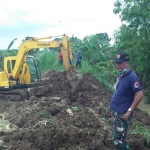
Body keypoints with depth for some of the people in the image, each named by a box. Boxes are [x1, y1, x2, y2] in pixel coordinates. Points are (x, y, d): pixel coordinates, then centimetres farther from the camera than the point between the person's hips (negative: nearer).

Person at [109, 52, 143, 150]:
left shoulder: (132, 76, -19)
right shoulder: (121, 75, 8)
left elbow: (140, 95, -23)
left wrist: (129, 111, -21)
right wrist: (114, 108, 15)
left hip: (123, 113, -9)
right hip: (116, 111, 9)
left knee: (119, 137, -3)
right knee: (116, 135, 19)